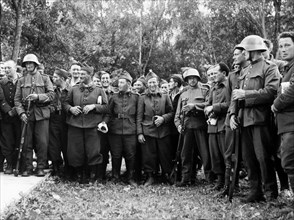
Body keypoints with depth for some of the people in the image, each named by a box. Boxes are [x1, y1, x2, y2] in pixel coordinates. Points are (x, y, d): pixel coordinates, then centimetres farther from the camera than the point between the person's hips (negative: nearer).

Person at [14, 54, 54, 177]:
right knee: (27, 143, 2)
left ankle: (41, 167, 7)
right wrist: (21, 113, -9)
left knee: (42, 142, -3)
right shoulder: (21, 81, 13)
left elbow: (51, 95, -1)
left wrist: (38, 96, -16)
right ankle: (28, 168, 10)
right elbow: (17, 99, 6)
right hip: (27, 115, 1)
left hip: (42, 114, -1)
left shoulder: (45, 79, 9)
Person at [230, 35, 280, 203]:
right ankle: (256, 191, 15)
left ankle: (271, 193, 5)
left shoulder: (270, 68, -2)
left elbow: (270, 92, -16)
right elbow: (236, 95, 18)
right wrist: (233, 114, 3)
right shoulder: (244, 71, 21)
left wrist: (245, 93, -13)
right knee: (248, 157, 7)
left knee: (263, 157, -6)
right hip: (245, 119, 7)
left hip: (260, 119, -7)